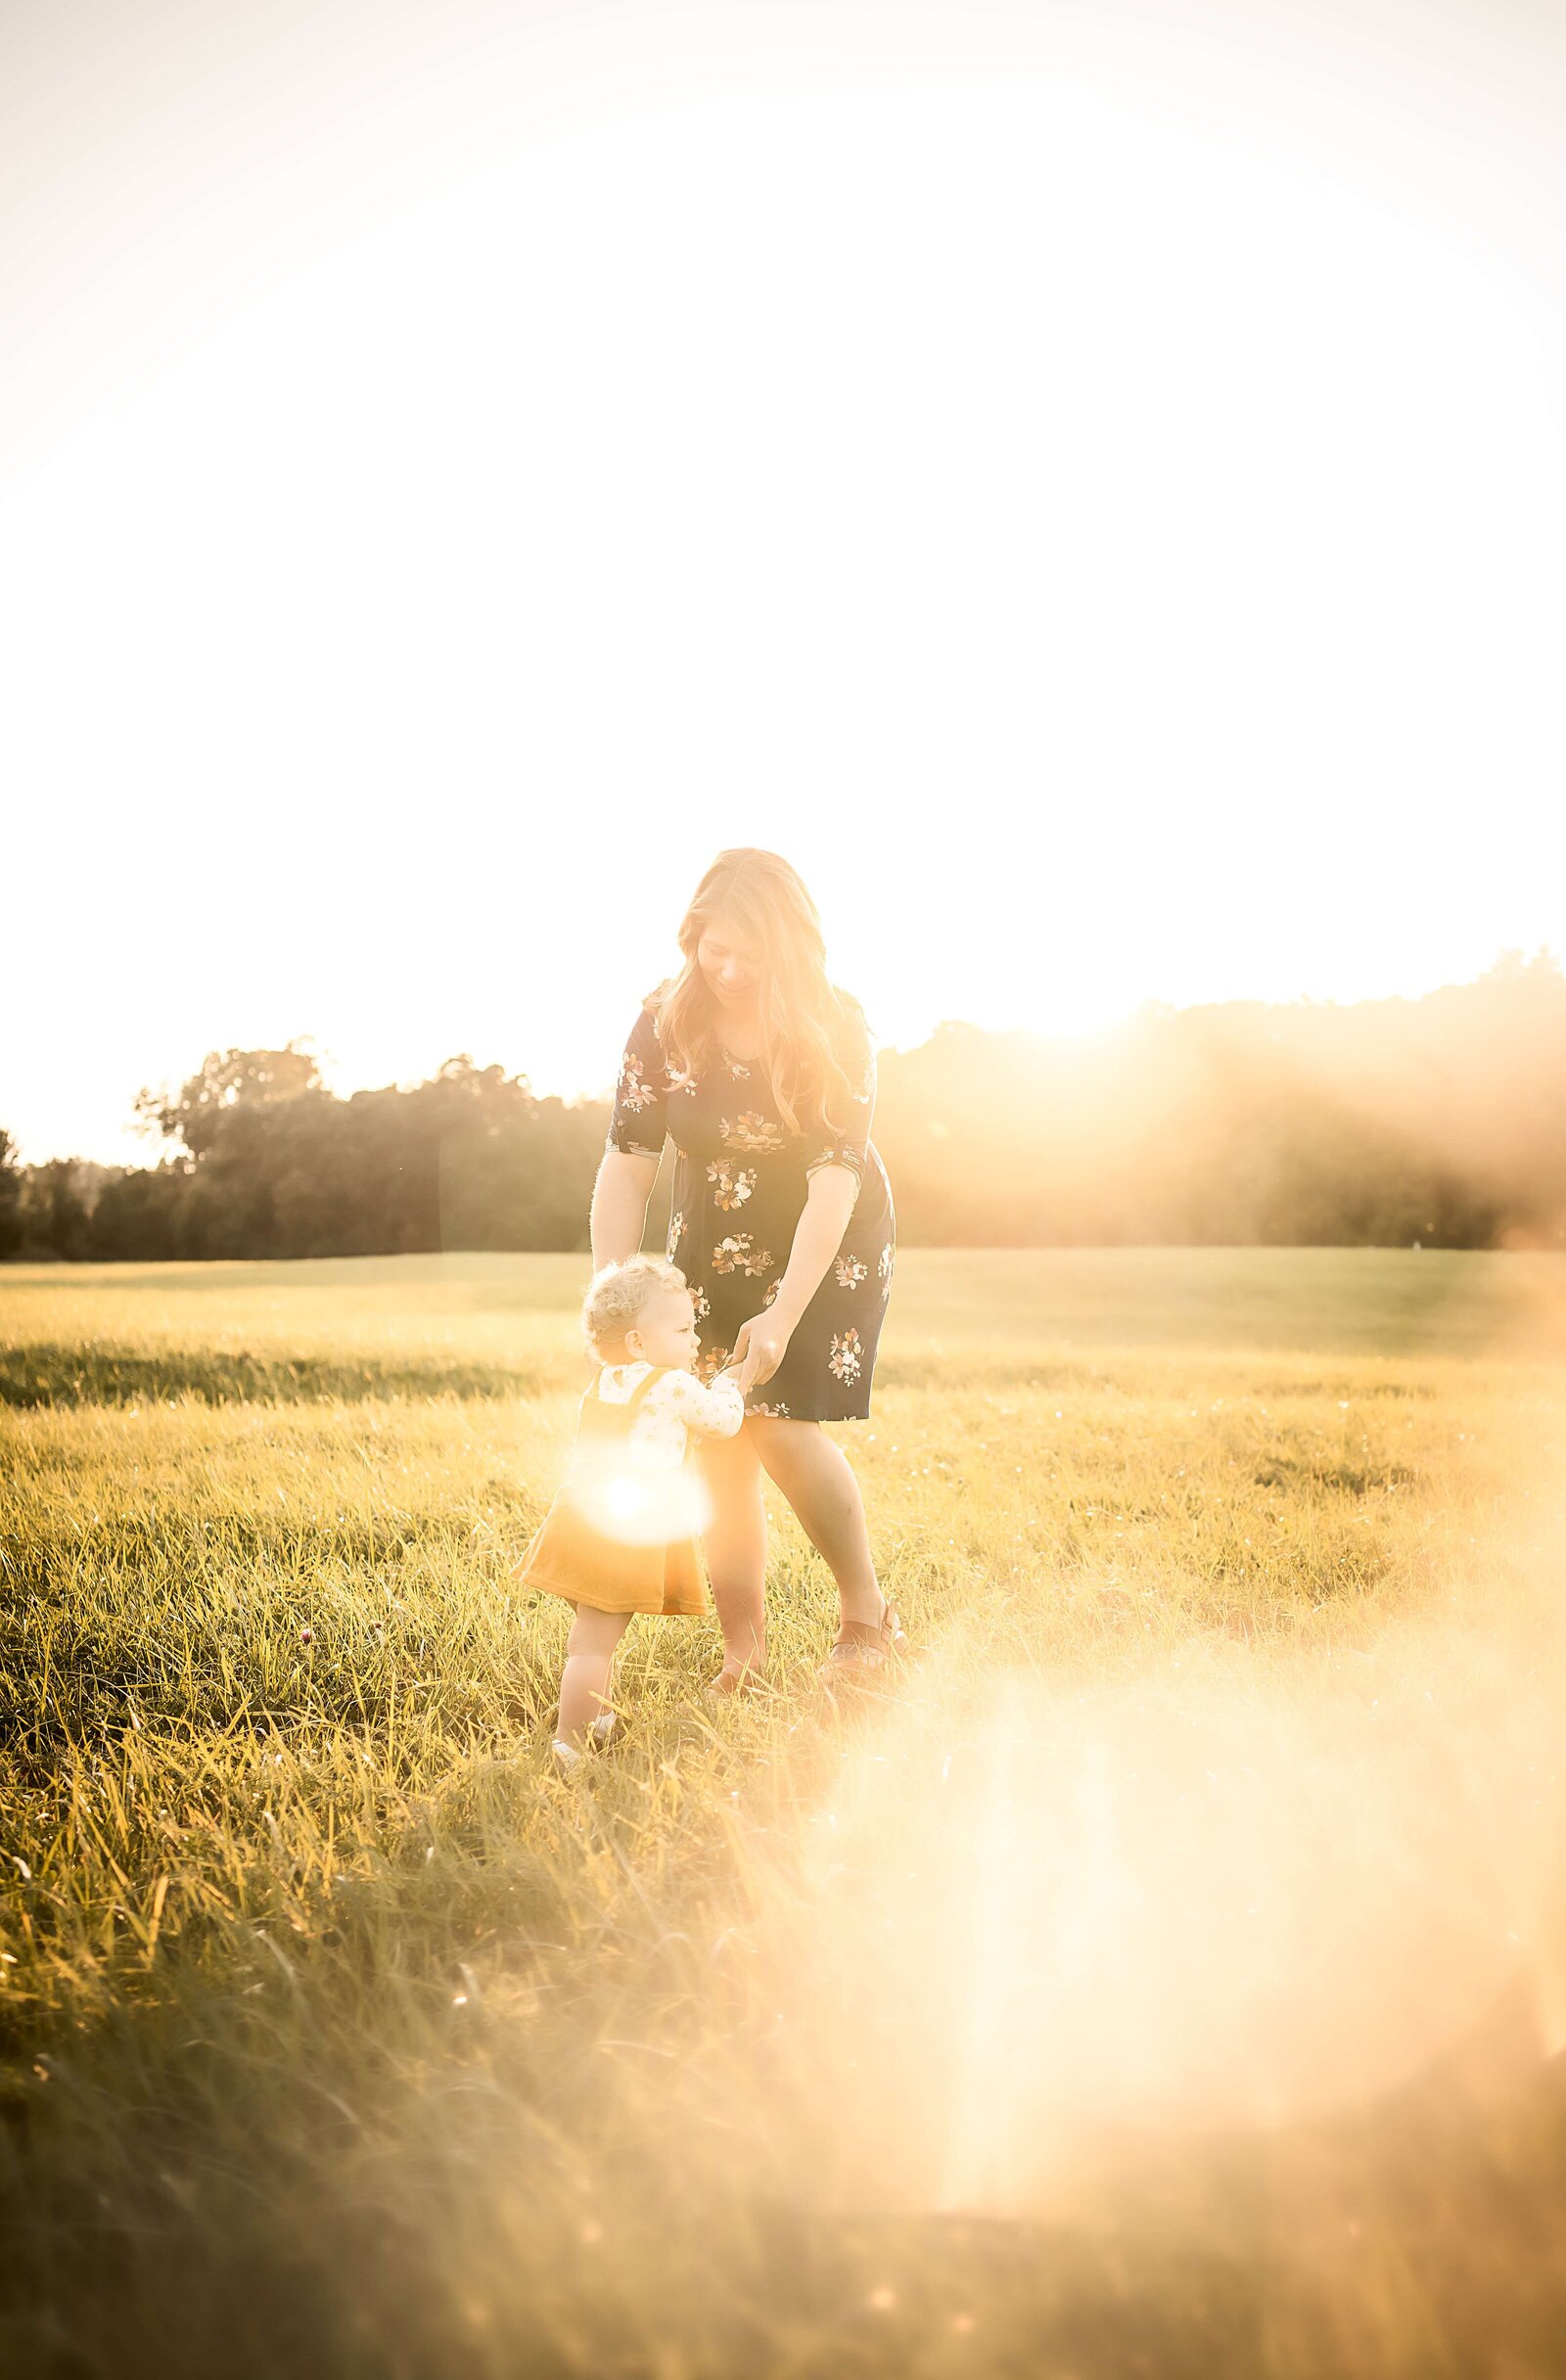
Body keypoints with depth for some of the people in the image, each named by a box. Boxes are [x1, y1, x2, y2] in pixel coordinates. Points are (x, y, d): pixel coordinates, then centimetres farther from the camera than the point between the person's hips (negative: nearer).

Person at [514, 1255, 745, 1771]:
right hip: (631, 1529, -8)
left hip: (582, 1513, 8)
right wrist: (728, 1386, 28)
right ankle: (568, 1741, -10)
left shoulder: (600, 1387, 16)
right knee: (595, 1641, -9)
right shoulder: (674, 1386, -6)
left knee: (590, 1628, 22)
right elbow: (724, 1420, 8)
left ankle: (594, 1716, 37)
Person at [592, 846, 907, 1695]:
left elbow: (833, 1186, -25)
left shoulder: (837, 1031, -22)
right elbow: (626, 1169, -13)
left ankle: (868, 1617, 3)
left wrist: (784, 1317, -32)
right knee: (715, 1441, -3)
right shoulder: (664, 1026, -15)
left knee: (781, 1423, -16)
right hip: (715, 1246, 3)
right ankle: (742, 1654, 11)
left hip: (832, 1247, -3)